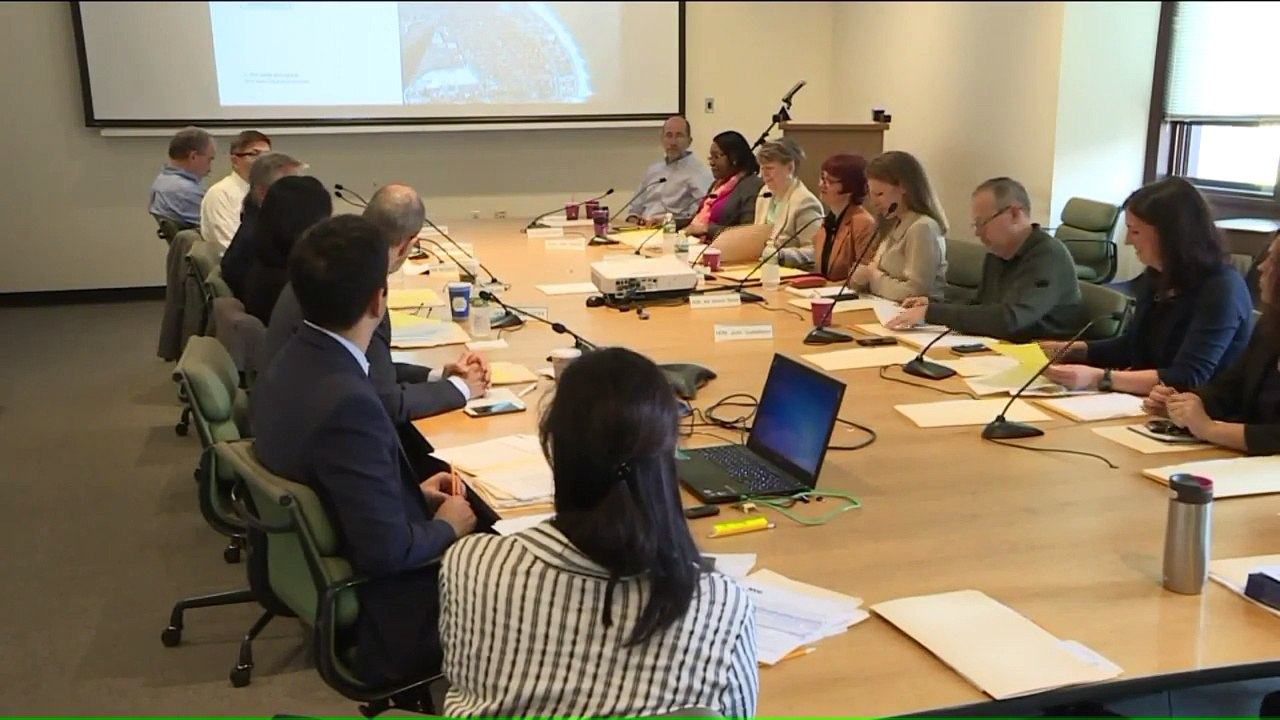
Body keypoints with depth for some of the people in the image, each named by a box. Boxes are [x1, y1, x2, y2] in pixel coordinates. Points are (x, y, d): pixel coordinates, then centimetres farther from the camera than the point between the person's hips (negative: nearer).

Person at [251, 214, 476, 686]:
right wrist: (448, 526, -10)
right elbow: (388, 551, -28)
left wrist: (415, 493, 6)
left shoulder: (293, 364, -3)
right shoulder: (347, 402, -32)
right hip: (380, 619, -8)